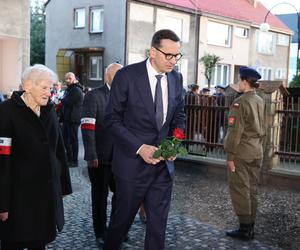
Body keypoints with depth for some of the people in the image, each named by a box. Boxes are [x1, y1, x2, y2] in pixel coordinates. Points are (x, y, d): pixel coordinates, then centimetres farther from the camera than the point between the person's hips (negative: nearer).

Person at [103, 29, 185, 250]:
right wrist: (139, 147, -18)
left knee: (159, 222, 10)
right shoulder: (127, 75, -12)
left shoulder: (176, 78, 3)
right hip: (133, 162, -4)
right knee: (123, 218, 13)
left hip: (164, 162, 4)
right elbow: (112, 119, -10)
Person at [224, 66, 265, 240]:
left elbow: (235, 131, -17)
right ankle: (251, 228, 19)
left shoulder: (240, 102, -15)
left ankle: (245, 229, 5)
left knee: (240, 190, 0)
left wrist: (230, 155, -12)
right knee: (252, 190, 12)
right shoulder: (261, 102, 8)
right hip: (257, 152, 7)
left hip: (241, 152, -7)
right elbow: (263, 129, 14)